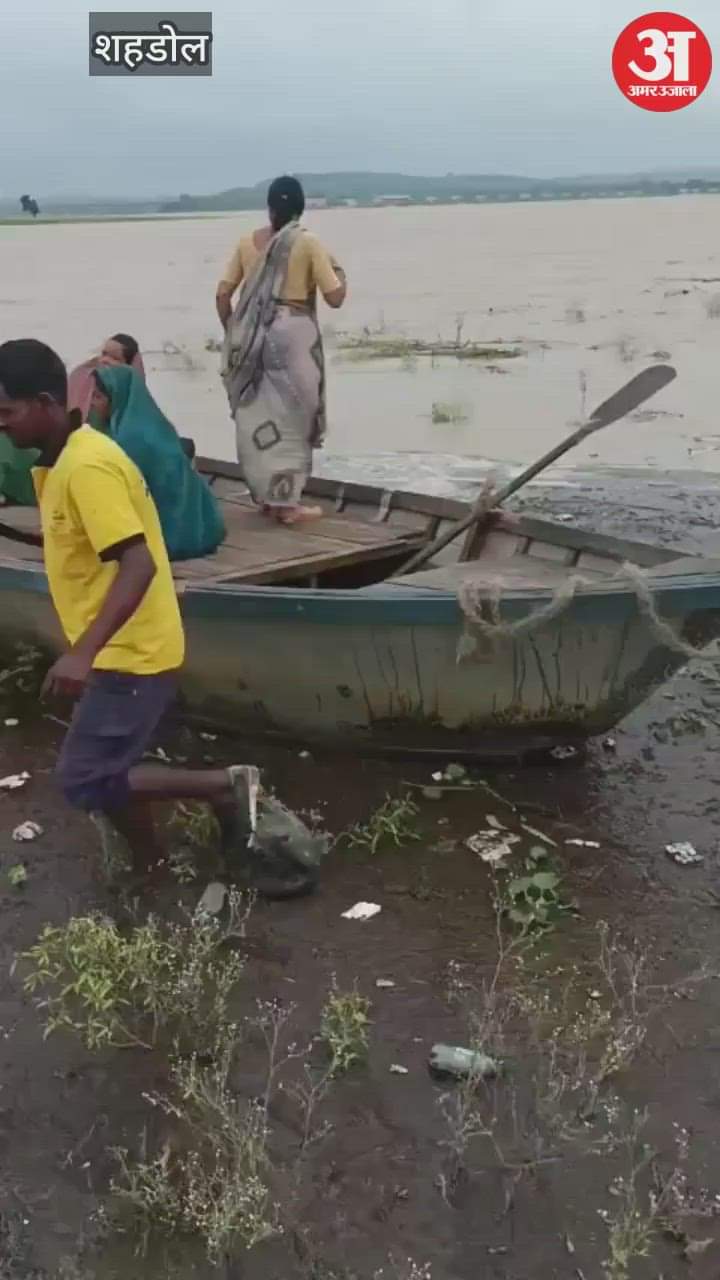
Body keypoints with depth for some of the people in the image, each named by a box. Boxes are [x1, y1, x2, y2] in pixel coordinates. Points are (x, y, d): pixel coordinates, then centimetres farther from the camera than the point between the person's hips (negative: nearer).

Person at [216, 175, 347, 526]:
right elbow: (335, 297, -7)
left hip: (253, 337, 4)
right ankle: (285, 503, 3)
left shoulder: (248, 243, 6)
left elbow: (223, 294, 4)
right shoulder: (309, 244, -5)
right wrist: (339, 273, 14)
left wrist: (231, 332, 17)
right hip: (293, 334, -4)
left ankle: (265, 495, 21)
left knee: (256, 416, 13)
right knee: (289, 417, 3)